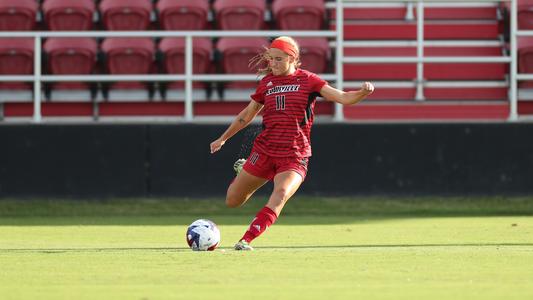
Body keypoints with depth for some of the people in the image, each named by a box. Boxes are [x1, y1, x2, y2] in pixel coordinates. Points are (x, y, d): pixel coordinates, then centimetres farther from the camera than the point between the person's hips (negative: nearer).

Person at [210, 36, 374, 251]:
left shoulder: (307, 80, -2)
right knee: (232, 201, 10)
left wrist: (363, 93, -30)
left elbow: (343, 98, -9)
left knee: (281, 194, -32)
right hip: (264, 151, 4)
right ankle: (244, 171, 46)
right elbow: (248, 114, 21)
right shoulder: (267, 82, 8)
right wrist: (223, 139, 27)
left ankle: (246, 240, -33)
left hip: (294, 156, -4)